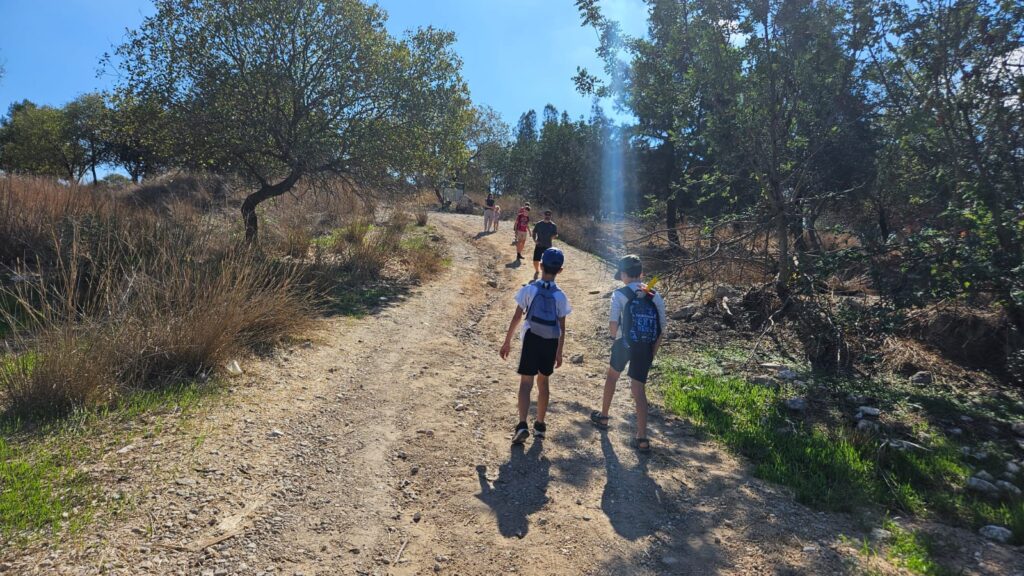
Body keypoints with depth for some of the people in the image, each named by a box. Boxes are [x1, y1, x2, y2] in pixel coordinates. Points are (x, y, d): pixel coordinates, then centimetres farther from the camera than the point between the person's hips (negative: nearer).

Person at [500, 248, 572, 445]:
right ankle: (540, 425, 25)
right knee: (543, 382, 16)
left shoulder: (529, 289, -7)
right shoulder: (560, 296, -2)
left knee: (526, 383, 0)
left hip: (532, 339, -2)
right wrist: (559, 353, 8)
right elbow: (562, 328, -1)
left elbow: (516, 317, -7)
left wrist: (507, 342, 0)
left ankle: (522, 425, -13)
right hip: (551, 342, 2)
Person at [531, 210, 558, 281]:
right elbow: (534, 233, 9)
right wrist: (534, 240, -8)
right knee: (535, 260, 0)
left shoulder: (553, 226, -2)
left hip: (548, 246, -1)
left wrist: (554, 236, -22)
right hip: (539, 246, 1)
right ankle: (537, 271, 28)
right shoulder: (539, 224, 1)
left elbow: (556, 235, 2)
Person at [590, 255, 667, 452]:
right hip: (645, 348, 2)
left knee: (612, 375, 25)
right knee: (639, 390, 5)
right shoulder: (655, 297, 5)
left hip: (624, 344, -2)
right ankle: (642, 438, 1)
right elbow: (661, 328, 5)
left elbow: (613, 323, -15)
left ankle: (603, 416, 40)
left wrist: (615, 337, 6)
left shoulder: (620, 294, -6)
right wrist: (652, 354, 13)